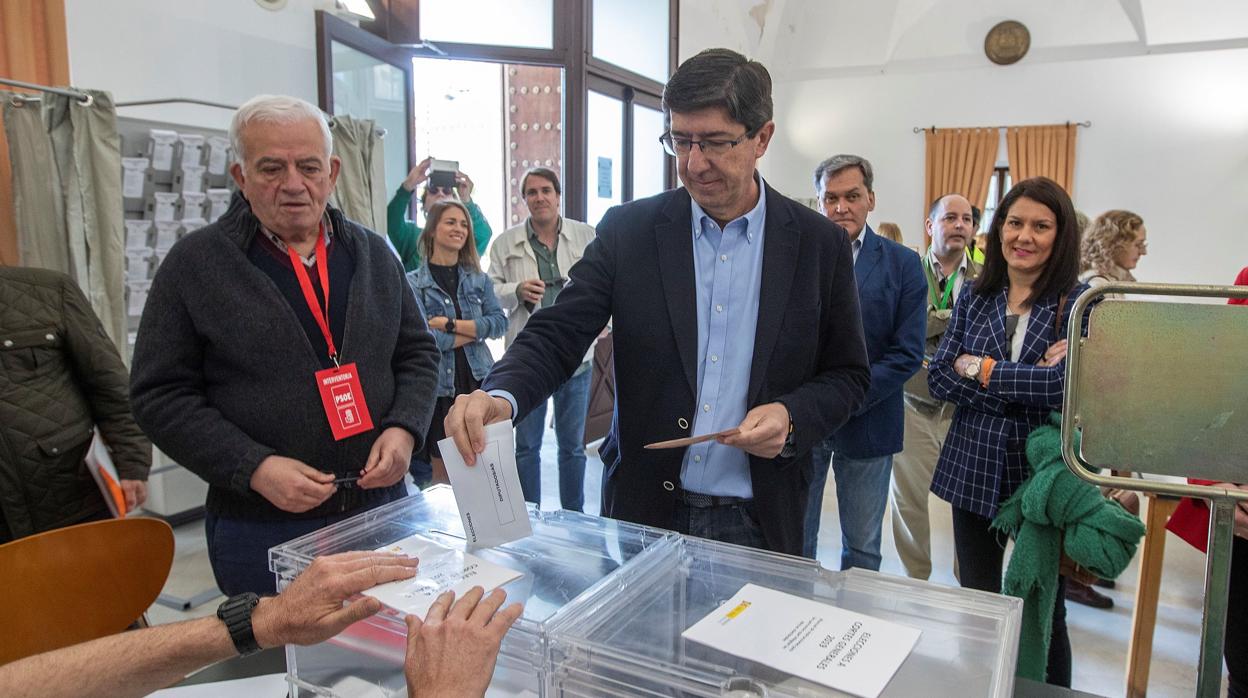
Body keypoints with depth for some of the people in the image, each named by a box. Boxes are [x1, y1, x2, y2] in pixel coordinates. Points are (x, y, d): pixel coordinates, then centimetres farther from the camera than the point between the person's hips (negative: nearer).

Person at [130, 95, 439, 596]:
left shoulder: (372, 253, 6)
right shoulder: (194, 264, -4)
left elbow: (417, 352, 11)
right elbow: (160, 395, -4)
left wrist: (404, 429, -7)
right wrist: (254, 468, -16)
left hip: (382, 505, 4)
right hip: (263, 528, -3)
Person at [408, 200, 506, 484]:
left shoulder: (478, 278, 9)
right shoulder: (413, 283, -3)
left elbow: (500, 321, -2)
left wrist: (452, 324, -12)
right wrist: (474, 331, -8)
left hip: (478, 379, 3)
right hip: (439, 385, -3)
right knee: (443, 474, 7)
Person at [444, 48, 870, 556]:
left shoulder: (821, 243, -4)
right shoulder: (628, 229, -4)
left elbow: (847, 375, 4)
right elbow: (557, 336, -7)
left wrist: (793, 418, -16)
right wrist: (500, 397, -27)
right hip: (643, 514, 1)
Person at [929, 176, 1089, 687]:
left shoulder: (1078, 302, -6)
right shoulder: (974, 297, 4)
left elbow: (1064, 385, -21)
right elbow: (939, 377, -5)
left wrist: (979, 369, -12)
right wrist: (1024, 381, -16)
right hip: (975, 471, 3)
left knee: (1044, 612, 12)